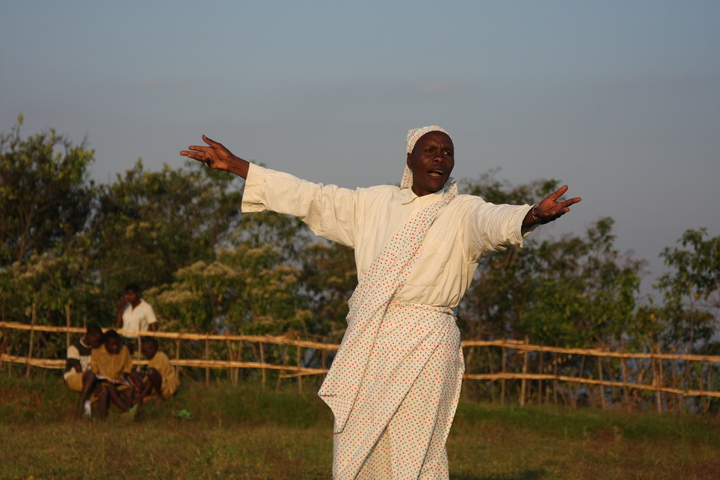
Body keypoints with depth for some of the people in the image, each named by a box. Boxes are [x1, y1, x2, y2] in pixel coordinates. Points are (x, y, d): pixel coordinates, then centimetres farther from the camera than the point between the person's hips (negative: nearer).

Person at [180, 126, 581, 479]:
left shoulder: (464, 213, 1)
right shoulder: (376, 204, 15)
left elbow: (495, 222, -20)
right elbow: (310, 198, 19)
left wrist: (532, 216, -45)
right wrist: (234, 165, 19)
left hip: (423, 345, -5)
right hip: (366, 345, 5)